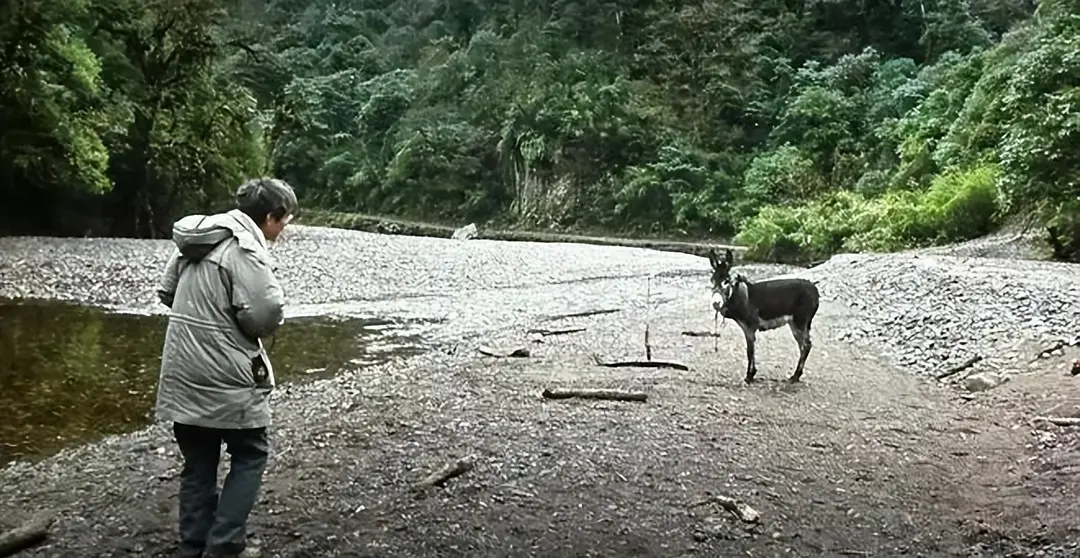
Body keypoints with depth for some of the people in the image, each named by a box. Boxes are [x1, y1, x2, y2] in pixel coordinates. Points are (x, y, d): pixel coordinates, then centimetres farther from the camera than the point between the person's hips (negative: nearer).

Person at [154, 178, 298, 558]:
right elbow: (266, 313, -23)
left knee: (198, 464, 16)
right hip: (226, 377, -8)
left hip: (182, 374, 8)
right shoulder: (245, 247, -17)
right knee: (250, 456, 9)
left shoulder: (194, 238, 11)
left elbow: (166, 291, 18)